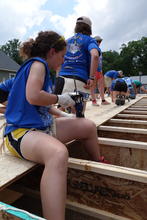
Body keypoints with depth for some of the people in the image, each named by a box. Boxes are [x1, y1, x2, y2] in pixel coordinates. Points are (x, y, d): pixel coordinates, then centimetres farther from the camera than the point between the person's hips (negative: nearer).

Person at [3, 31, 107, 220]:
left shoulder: (41, 67, 19)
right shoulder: (37, 63, -9)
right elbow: (33, 97, -26)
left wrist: (64, 116, 26)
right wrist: (60, 99, -10)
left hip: (42, 126, 10)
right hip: (21, 131, -10)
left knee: (88, 126, 11)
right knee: (58, 153, -44)